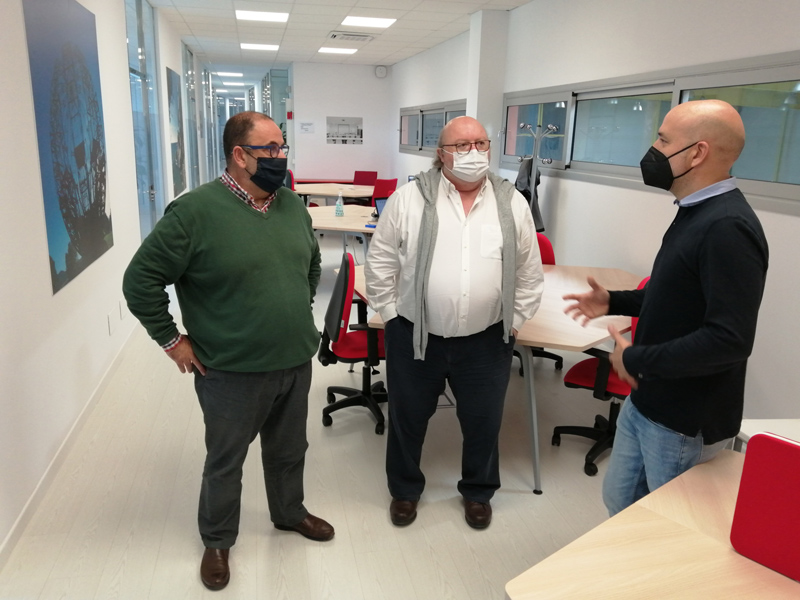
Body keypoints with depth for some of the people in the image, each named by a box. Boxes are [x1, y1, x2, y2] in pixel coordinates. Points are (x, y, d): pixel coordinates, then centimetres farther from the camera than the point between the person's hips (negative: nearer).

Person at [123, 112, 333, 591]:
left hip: (296, 362, 5)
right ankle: (218, 540, 39)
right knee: (225, 462, 16)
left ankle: (290, 512, 49)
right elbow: (140, 280, -13)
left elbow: (312, 262, 18)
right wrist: (171, 340, -10)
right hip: (231, 373, -5)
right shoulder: (195, 211, -18)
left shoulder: (292, 205, 1)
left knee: (290, 450, 23)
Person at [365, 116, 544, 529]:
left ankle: (478, 491, 42)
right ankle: (405, 489, 41)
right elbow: (380, 263, -2)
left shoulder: (512, 204, -1)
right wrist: (392, 315, -3)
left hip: (485, 342, 2)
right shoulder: (409, 199, -8)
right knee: (407, 419, 16)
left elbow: (528, 273, 6)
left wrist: (514, 321, 5)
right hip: (414, 337, -1)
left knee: (483, 423, 16)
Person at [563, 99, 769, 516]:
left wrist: (636, 359, -20)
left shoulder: (728, 228, -24)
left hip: (685, 422, -9)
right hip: (644, 402, 9)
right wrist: (614, 302, 9)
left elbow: (729, 339, -30)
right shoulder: (695, 213, 7)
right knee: (619, 500, 21)